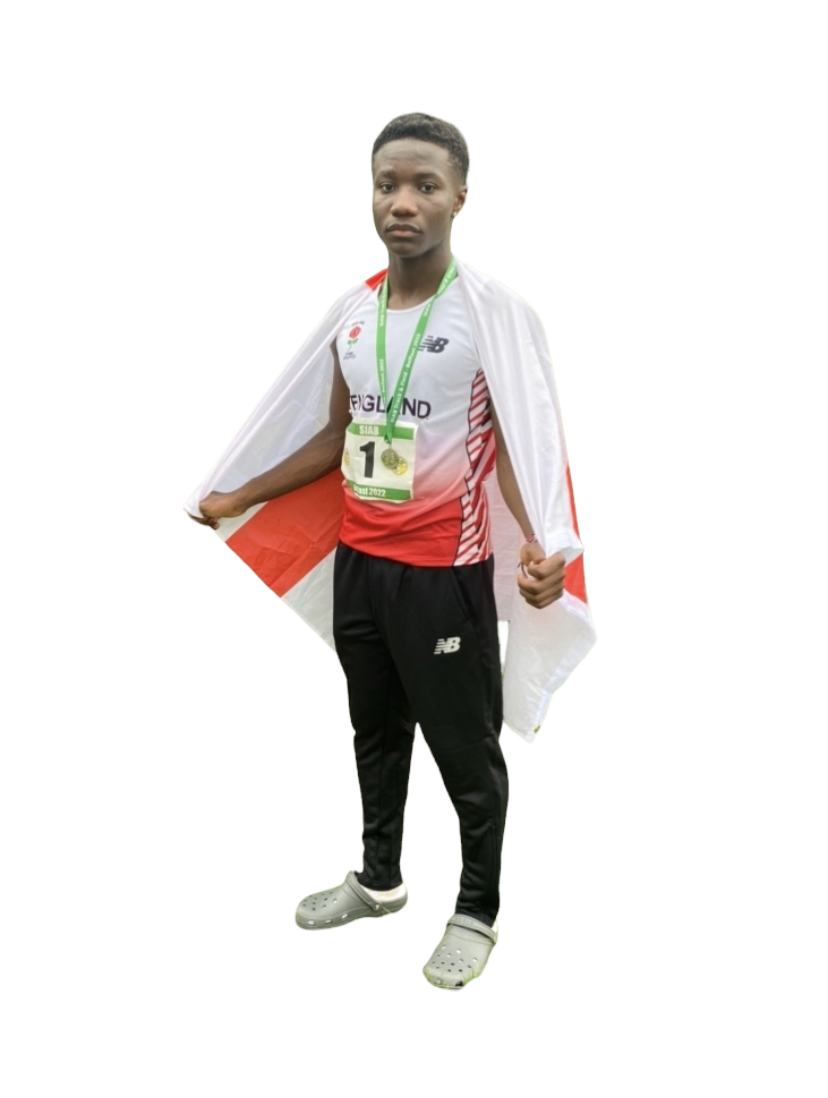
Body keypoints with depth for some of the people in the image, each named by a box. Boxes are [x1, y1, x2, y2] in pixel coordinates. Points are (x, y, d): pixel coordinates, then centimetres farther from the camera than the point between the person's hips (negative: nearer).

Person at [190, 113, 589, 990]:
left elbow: (516, 444, -14)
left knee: (464, 748, 8)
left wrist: (540, 546, -32)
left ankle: (478, 911, 27)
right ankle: (379, 879, 41)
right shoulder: (353, 316, 5)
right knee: (376, 732, 21)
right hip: (357, 563, 6)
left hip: (444, 572, -6)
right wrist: (239, 498, 18)